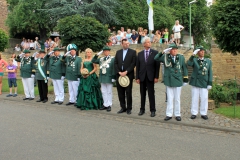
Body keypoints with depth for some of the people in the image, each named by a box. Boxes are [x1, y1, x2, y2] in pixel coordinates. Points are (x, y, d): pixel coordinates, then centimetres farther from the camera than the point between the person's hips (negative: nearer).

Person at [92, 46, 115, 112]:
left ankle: (109, 105, 7)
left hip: (109, 78, -5)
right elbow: (93, 61, 13)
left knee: (109, 92, 2)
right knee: (104, 92, 9)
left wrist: (113, 77, -13)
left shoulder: (113, 59, -3)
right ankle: (105, 104, 16)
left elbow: (114, 69, -7)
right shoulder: (101, 59, 13)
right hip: (102, 78, 5)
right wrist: (97, 55, 2)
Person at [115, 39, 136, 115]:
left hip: (128, 75, -3)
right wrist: (119, 72, -6)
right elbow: (115, 63, 8)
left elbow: (133, 63, -6)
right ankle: (123, 107, 17)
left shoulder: (133, 52, 2)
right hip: (119, 75, 4)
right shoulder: (118, 52, 13)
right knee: (120, 93, 6)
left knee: (128, 93, 0)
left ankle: (129, 108, 10)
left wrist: (126, 72, -13)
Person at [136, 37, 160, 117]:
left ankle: (152, 110, 10)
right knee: (142, 94, 9)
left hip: (150, 77, -3)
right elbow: (137, 66, 7)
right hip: (142, 76, 3)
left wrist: (156, 77, -9)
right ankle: (142, 109, 19)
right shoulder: (140, 54, 8)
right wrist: (137, 77, 1)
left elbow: (157, 65, -3)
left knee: (151, 94, 1)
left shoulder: (155, 53, 0)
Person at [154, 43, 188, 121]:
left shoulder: (181, 57, 2)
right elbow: (156, 58, -7)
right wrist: (162, 52, -20)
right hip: (169, 81, 0)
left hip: (178, 80, 0)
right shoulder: (165, 57, -1)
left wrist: (185, 79, 7)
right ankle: (169, 114, 13)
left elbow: (184, 68, 7)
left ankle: (177, 114, 17)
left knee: (177, 99, 9)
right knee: (169, 99, 5)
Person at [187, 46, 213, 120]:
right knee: (195, 98, 4)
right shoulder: (194, 60, 2)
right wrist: (193, 55, -27)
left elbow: (210, 72, 6)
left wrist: (210, 83, -1)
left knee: (204, 99, 2)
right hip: (195, 82, -1)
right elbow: (189, 64, -21)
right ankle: (194, 113, 12)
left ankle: (204, 113, 13)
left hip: (204, 83, 1)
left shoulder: (208, 61, 7)